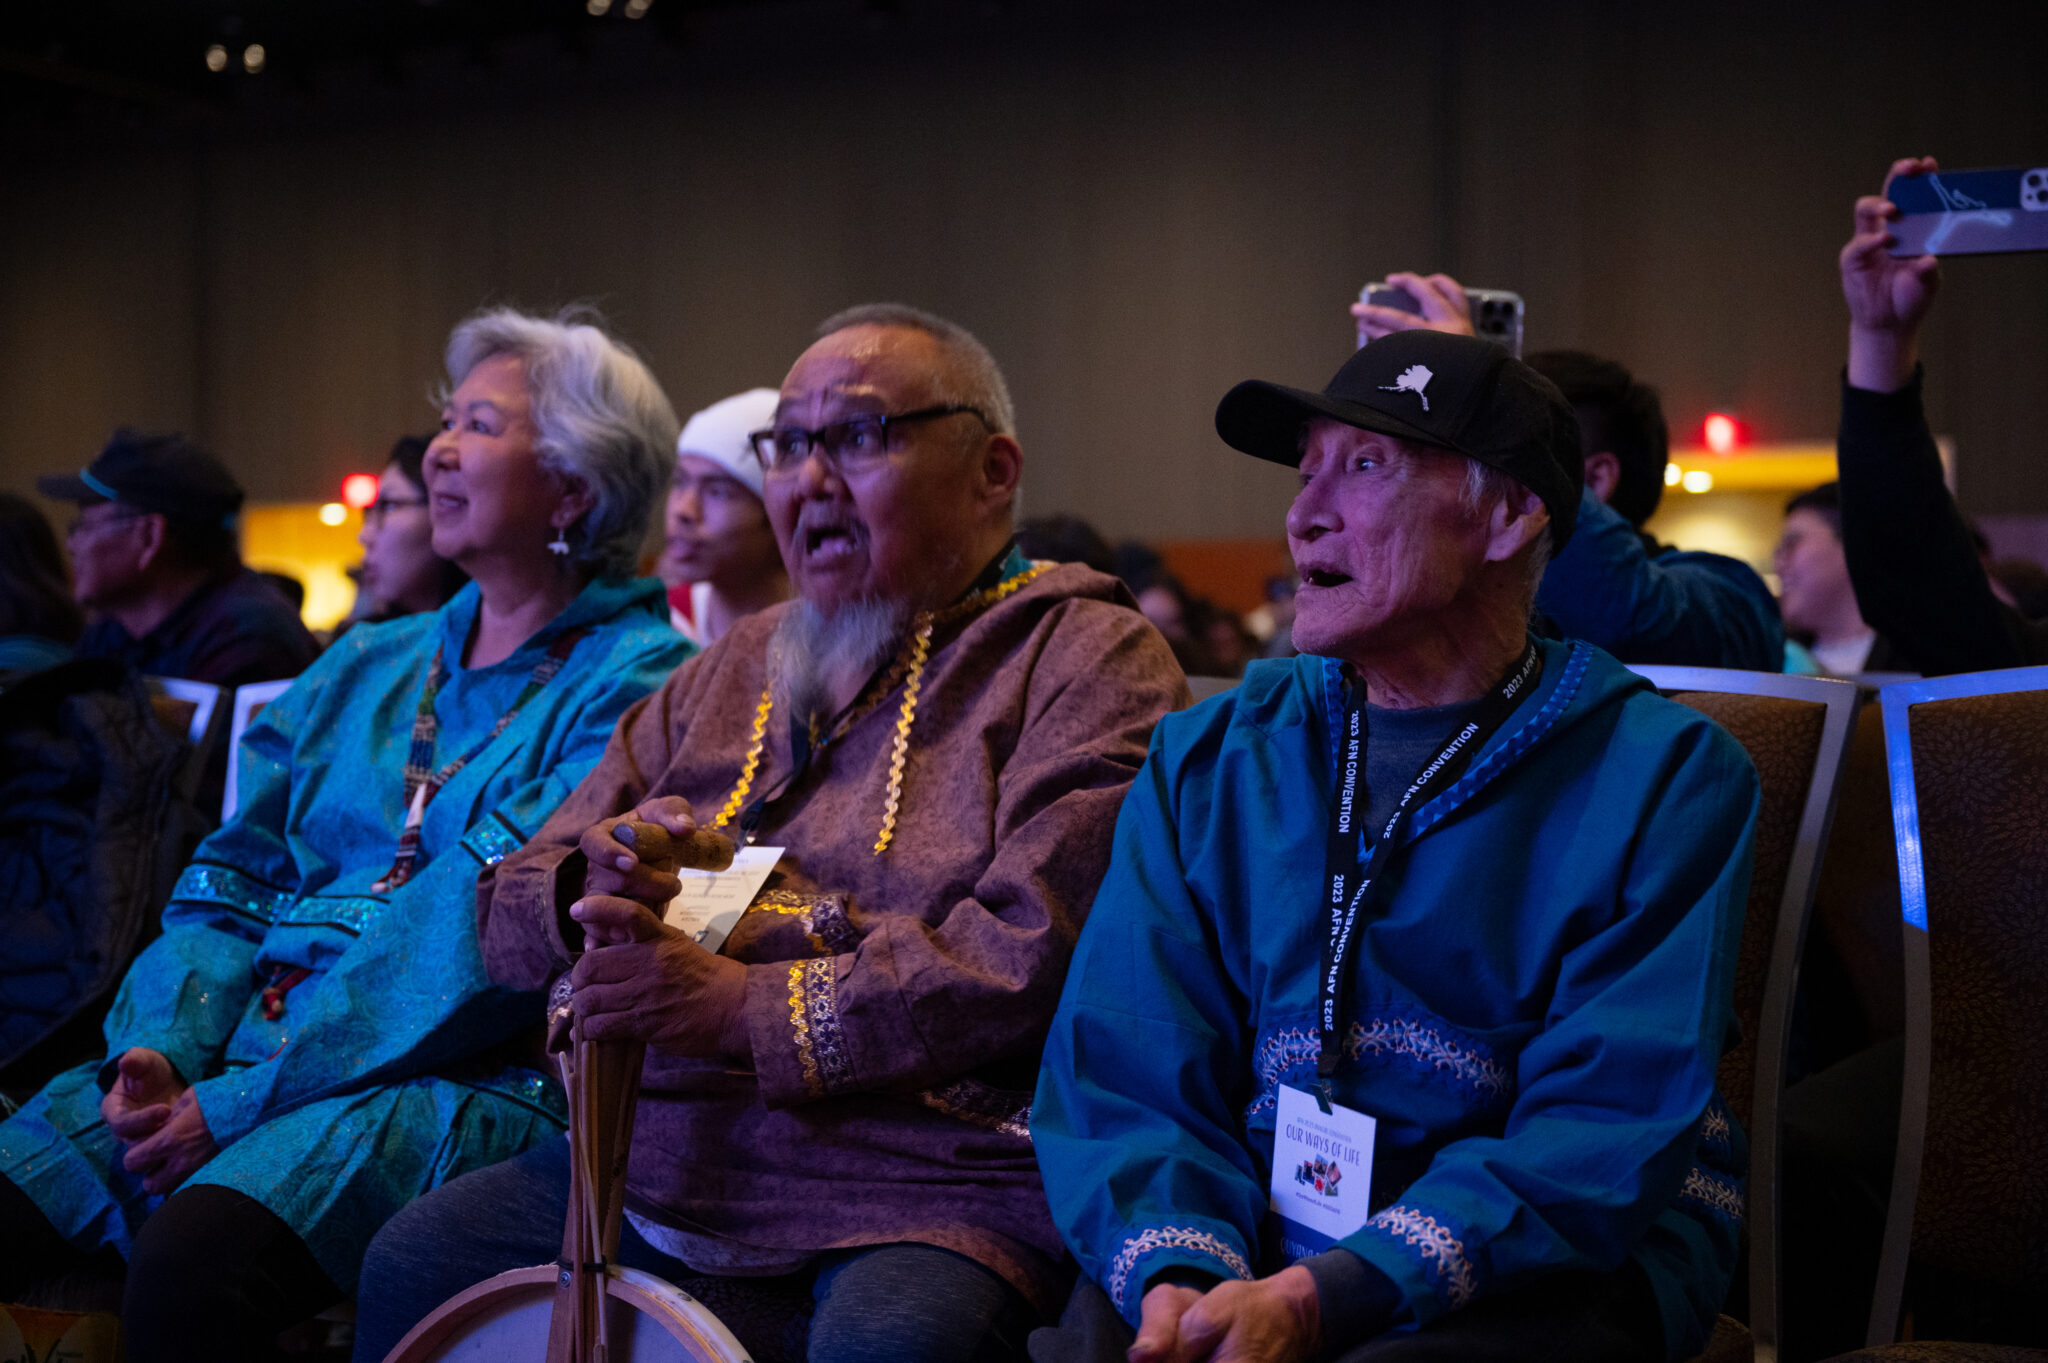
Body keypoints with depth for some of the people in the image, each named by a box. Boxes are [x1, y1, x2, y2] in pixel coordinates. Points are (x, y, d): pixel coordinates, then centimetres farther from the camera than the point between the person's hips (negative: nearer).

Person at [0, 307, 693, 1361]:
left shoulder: (635, 682, -2)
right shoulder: (366, 669, 22)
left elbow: (484, 930, -12)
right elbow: (232, 879, 17)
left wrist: (236, 1102, -16)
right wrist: (159, 1048, -4)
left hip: (464, 1083, -6)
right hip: (245, 1049, 6)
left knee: (191, 1260, -33)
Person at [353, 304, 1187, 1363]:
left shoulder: (1087, 660, -1)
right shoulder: (732, 671, 20)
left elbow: (1041, 951, -17)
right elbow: (509, 909, 20)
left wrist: (750, 1007, -20)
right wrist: (589, 888, -5)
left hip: (935, 1188, -6)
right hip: (660, 1164, 7)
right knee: (412, 1266, -9)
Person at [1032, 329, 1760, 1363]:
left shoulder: (1667, 775, -2)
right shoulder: (1206, 762, 10)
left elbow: (1608, 1131, -11)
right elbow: (1119, 1069, 3)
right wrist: (1177, 1272, -18)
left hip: (1547, 1274, -2)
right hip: (1247, 1245, 2)